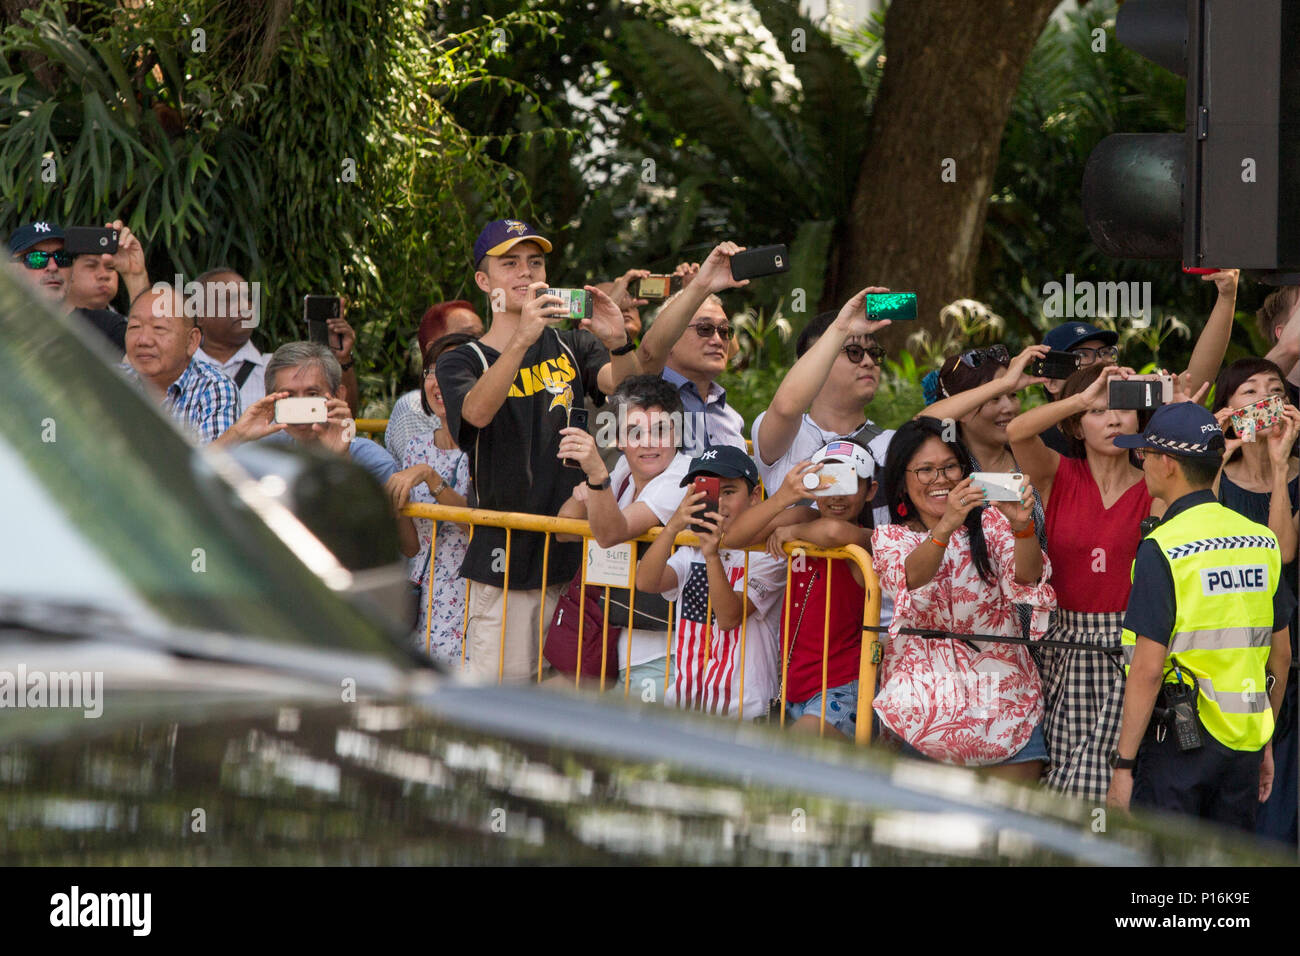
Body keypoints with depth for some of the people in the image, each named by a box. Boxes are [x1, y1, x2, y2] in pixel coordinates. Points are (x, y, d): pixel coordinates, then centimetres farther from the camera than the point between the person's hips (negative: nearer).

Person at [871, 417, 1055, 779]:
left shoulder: (990, 523, 10)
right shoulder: (890, 538, 8)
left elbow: (1027, 577, -10)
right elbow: (909, 579, -16)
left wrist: (1022, 527, -31)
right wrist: (946, 526, -35)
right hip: (924, 693, -1)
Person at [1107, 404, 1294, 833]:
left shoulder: (1163, 550, -13)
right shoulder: (1262, 541, 7)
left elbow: (1148, 668, -16)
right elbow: (1281, 655, 14)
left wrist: (1123, 764, -12)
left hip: (1178, 737, -6)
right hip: (1244, 743, 6)